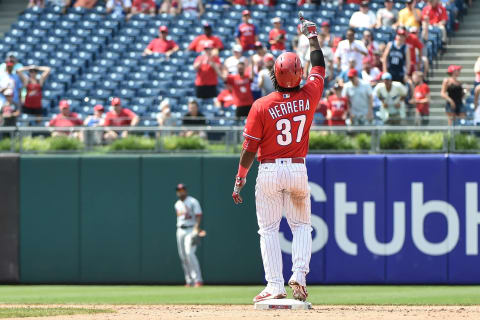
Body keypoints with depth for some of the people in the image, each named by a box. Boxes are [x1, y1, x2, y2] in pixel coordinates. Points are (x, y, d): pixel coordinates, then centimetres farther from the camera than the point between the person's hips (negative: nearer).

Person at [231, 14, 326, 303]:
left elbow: (250, 148, -8)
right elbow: (319, 67, 14)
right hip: (298, 170, 2)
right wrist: (312, 35, 26)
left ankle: (275, 286, -4)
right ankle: (300, 275, -3)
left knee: (269, 230, 3)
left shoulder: (262, 106, -11)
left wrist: (239, 180, 1)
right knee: (302, 226, 16)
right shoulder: (308, 97, -5)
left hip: (269, 171, -2)